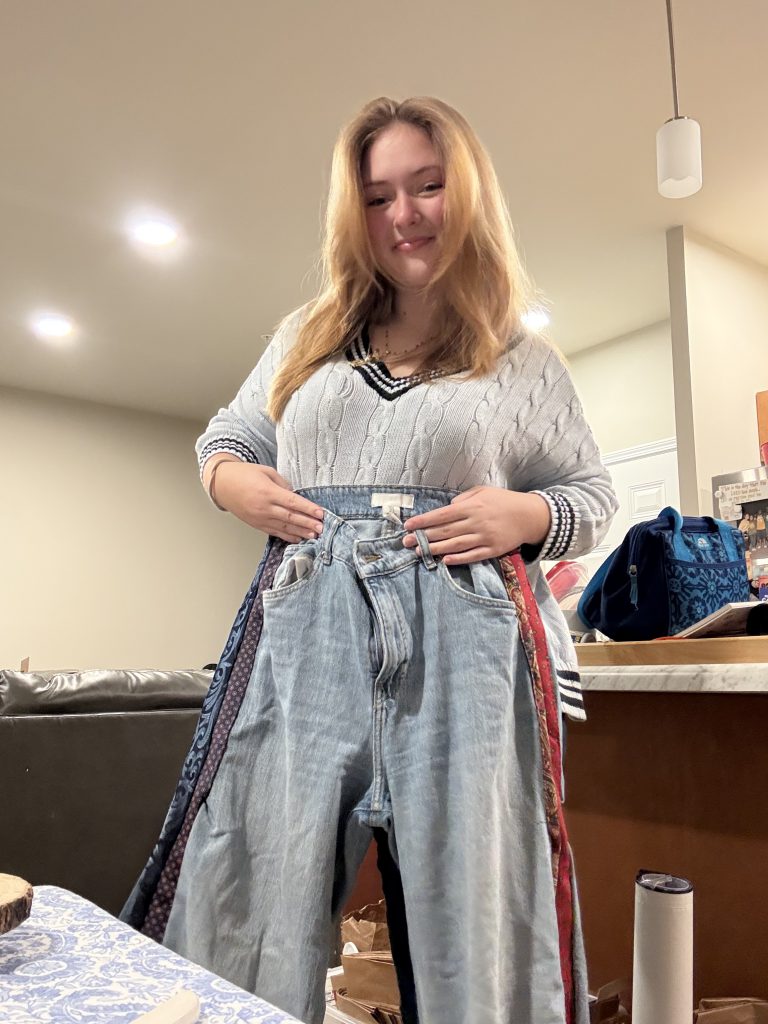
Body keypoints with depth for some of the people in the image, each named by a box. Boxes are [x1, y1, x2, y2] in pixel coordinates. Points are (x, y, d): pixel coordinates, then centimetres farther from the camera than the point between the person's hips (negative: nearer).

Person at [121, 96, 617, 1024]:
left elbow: (592, 498, 14)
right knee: (256, 907, 4)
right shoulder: (306, 339, 18)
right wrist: (231, 482, 2)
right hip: (305, 635, 2)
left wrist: (524, 515, -7)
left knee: (469, 906, 4)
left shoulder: (524, 362, 11)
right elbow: (224, 441, 25)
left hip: (462, 644, -1)